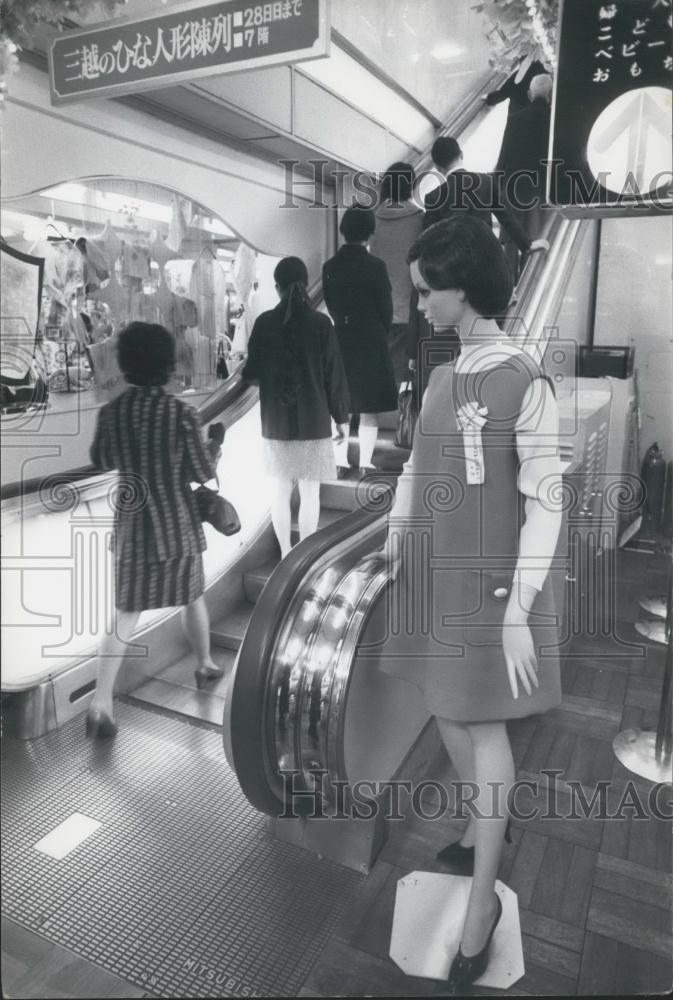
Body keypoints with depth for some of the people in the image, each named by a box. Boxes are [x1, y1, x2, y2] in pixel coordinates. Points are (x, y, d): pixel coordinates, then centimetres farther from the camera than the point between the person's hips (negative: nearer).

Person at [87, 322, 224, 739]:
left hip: (130, 524, 2)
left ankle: (101, 701, -1)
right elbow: (203, 472, -10)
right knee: (193, 596, 20)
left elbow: (100, 461, 10)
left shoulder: (112, 412, -5)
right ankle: (205, 664, 39)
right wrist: (216, 451, 10)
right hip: (177, 524, -2)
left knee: (126, 611, 7)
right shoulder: (181, 413, -15)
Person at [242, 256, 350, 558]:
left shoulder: (264, 322, -4)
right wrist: (341, 416, 4)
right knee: (310, 492, 8)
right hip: (313, 420, -2)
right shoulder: (320, 322, -8)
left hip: (276, 420, 2)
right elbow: (334, 374, -6)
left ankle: (285, 552, 22)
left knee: (280, 489, 13)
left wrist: (240, 372, 25)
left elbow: (253, 371, 2)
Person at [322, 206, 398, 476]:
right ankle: (365, 463, 6)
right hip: (371, 343, -4)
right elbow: (386, 307, -5)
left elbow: (331, 304, 4)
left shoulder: (330, 267, -1)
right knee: (369, 409, 5)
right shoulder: (375, 266, -12)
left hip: (341, 342, 4)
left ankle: (340, 462, 15)